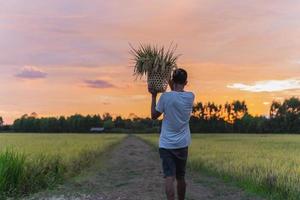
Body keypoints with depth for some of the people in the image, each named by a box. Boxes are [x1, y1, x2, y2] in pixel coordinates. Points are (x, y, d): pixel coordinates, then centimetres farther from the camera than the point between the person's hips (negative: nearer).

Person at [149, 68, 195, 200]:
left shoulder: (165, 97, -12)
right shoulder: (190, 97, -4)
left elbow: (154, 116, 0)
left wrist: (153, 96, 5)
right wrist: (172, 88, 11)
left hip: (166, 144, -3)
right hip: (182, 144, 3)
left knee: (169, 177, -7)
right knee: (180, 177, 18)